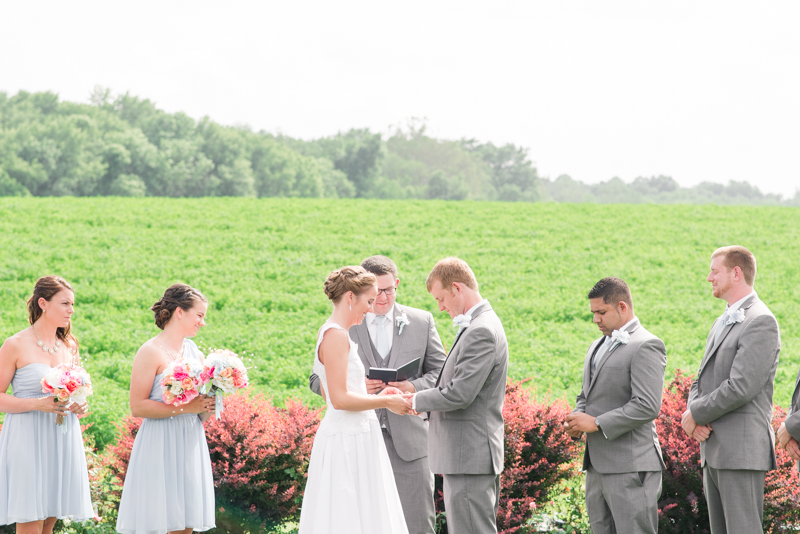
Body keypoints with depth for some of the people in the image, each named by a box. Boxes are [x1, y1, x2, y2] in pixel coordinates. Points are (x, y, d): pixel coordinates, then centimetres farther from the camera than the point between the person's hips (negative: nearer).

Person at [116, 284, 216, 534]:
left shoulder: (195, 352, 13)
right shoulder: (151, 352, -7)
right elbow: (137, 406, -15)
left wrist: (207, 406, -4)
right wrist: (185, 407, -19)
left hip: (191, 445, 7)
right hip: (160, 447, -7)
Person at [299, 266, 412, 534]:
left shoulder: (331, 333, 15)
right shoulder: (336, 336, -15)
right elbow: (339, 399, -21)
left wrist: (375, 396, 14)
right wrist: (386, 402, -11)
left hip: (354, 438, 10)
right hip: (347, 440, -10)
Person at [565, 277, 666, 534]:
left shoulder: (646, 346, -10)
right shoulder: (598, 346, 20)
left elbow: (647, 406, -19)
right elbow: (586, 395, 27)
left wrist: (597, 423, -17)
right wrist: (577, 418, 4)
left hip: (631, 467, -9)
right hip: (597, 465, 9)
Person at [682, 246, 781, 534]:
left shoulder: (760, 321, -11)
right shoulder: (722, 323, 21)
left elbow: (741, 387, -20)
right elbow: (701, 383, 22)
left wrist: (695, 415, -9)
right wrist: (693, 415, 0)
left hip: (742, 452, -10)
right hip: (713, 451, 10)